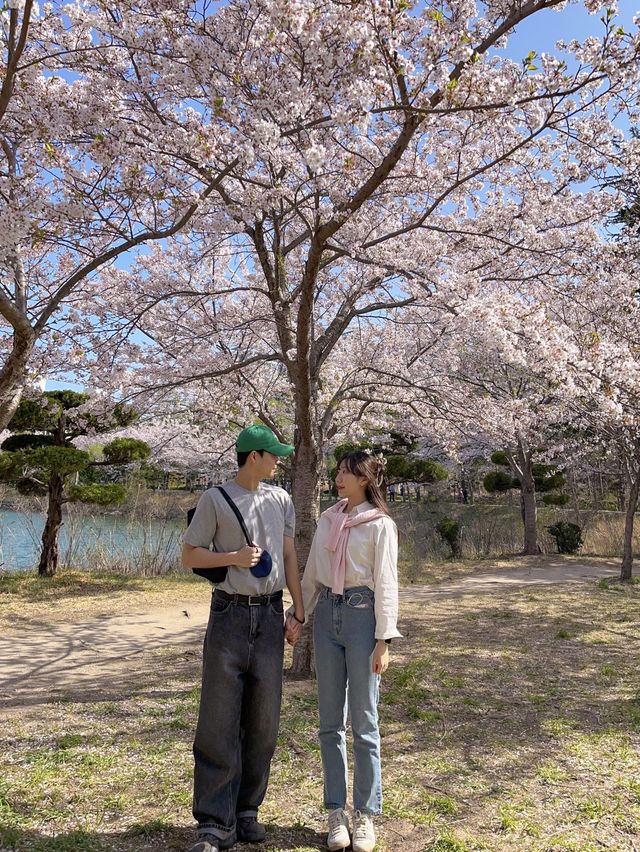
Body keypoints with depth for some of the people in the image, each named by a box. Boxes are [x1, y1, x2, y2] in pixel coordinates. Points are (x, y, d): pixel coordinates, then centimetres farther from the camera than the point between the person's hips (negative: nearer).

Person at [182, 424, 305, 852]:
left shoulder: (280, 499, 9)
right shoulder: (215, 499, -3)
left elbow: (290, 557, 11)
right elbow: (189, 555, 1)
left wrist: (298, 611, 7)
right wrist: (234, 557, -14)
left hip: (270, 614, 4)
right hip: (230, 612, -3)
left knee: (263, 719, 8)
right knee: (219, 719, -1)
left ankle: (247, 811, 23)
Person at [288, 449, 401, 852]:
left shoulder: (380, 524, -6)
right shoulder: (328, 519, 9)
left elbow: (385, 584, -8)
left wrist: (384, 640, -11)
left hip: (362, 615, -5)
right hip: (327, 614, 5)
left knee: (364, 722, 5)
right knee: (331, 721, 10)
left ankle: (365, 814, 20)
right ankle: (337, 812, 24)